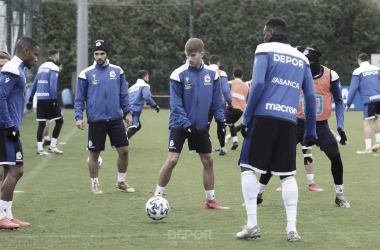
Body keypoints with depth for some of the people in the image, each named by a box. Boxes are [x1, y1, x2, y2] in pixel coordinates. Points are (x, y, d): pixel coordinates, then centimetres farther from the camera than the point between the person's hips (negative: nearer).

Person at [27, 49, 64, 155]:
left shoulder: (42, 67, 15)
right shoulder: (54, 68, -7)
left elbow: (35, 84, 16)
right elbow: (53, 85, -17)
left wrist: (30, 99, 19)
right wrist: (55, 100, -17)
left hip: (40, 99, 7)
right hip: (49, 99, -7)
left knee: (41, 123, 8)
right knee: (59, 121, 4)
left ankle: (40, 148, 5)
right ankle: (53, 146, -1)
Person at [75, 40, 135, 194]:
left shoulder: (117, 71, 5)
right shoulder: (86, 74, -1)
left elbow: (124, 94, 13)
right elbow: (79, 98, 3)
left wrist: (128, 112, 6)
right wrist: (78, 117, -6)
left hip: (116, 118, 2)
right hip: (96, 121, -2)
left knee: (124, 150, 1)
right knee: (94, 154, 2)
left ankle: (121, 182, 20)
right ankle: (95, 185, 17)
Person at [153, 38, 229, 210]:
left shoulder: (211, 74, -1)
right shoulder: (178, 75, -12)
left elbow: (217, 100, 8)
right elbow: (176, 104, -13)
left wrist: (220, 119, 1)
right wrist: (187, 124, -19)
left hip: (201, 126, 4)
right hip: (179, 125, -4)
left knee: (208, 161, 6)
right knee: (172, 160, -12)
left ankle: (210, 200, 17)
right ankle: (157, 196, 0)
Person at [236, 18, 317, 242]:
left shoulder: (265, 51, 4)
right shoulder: (301, 59, 18)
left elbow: (258, 84, -9)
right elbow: (311, 97, 15)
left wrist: (246, 118, -4)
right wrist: (311, 132, 19)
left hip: (264, 117, -4)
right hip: (289, 122, 4)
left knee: (248, 167, 4)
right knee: (288, 175, 10)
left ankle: (252, 225, -3)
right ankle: (292, 229, 0)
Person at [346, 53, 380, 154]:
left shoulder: (358, 72, 2)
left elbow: (353, 89, -1)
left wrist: (348, 104, 4)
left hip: (369, 100, -5)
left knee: (367, 122, -3)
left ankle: (368, 148, -7)